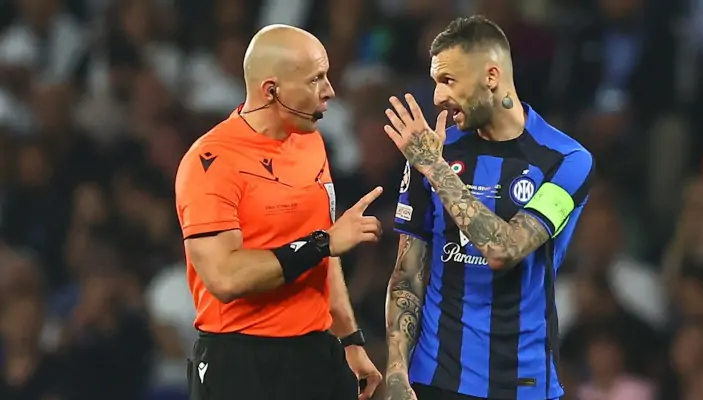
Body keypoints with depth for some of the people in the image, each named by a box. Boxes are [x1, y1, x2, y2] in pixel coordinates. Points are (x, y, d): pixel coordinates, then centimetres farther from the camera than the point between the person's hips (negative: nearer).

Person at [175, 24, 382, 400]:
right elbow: (224, 277, -24)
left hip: (319, 354, 7)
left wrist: (350, 340, 16)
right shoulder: (213, 161, -15)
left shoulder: (310, 141, 9)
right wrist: (325, 242, -19)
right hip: (241, 365, -7)